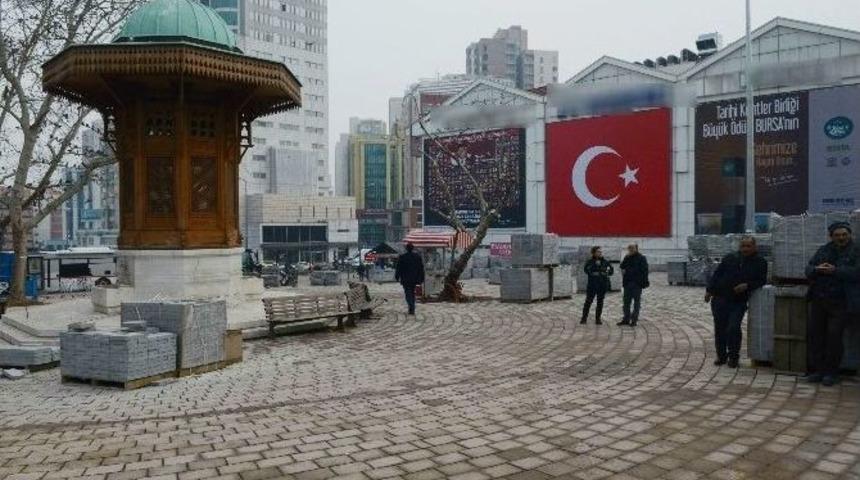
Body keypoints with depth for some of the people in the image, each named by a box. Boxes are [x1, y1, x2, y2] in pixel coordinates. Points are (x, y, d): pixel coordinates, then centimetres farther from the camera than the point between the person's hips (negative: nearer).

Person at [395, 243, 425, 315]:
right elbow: (421, 268, 6)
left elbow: (399, 268, -1)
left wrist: (397, 277, 10)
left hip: (405, 279, -3)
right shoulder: (418, 257, 3)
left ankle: (411, 308, -22)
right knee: (412, 293, 16)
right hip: (414, 279, 4)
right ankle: (412, 310, 19)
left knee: (408, 293, -3)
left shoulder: (402, 257, -6)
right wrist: (421, 279, 11)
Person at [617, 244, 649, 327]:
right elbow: (622, 266, 4)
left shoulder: (641, 258, -6)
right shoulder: (627, 258, 10)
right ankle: (626, 319, 16)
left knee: (637, 302, 3)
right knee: (626, 302, 9)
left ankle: (634, 320, 8)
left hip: (637, 283, -5)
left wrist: (644, 282, -16)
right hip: (627, 282, 5)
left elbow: (644, 271, -10)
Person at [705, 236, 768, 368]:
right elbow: (717, 274, 8)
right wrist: (709, 290, 2)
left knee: (733, 328, -13)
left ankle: (733, 357, 6)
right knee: (719, 328, 6)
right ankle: (721, 356, 21)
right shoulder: (730, 258, 7)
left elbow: (762, 281, 0)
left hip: (739, 303, -2)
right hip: (720, 299, 2)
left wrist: (747, 286, -17)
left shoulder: (760, 263, 3)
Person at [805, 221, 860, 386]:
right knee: (815, 332, 2)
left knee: (834, 334, -8)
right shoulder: (823, 251, 16)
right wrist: (817, 269, -12)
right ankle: (817, 369, 11)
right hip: (819, 300, 5)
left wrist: (834, 271, -20)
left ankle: (831, 371, 5)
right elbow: (808, 269, 10)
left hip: (841, 303, -5)